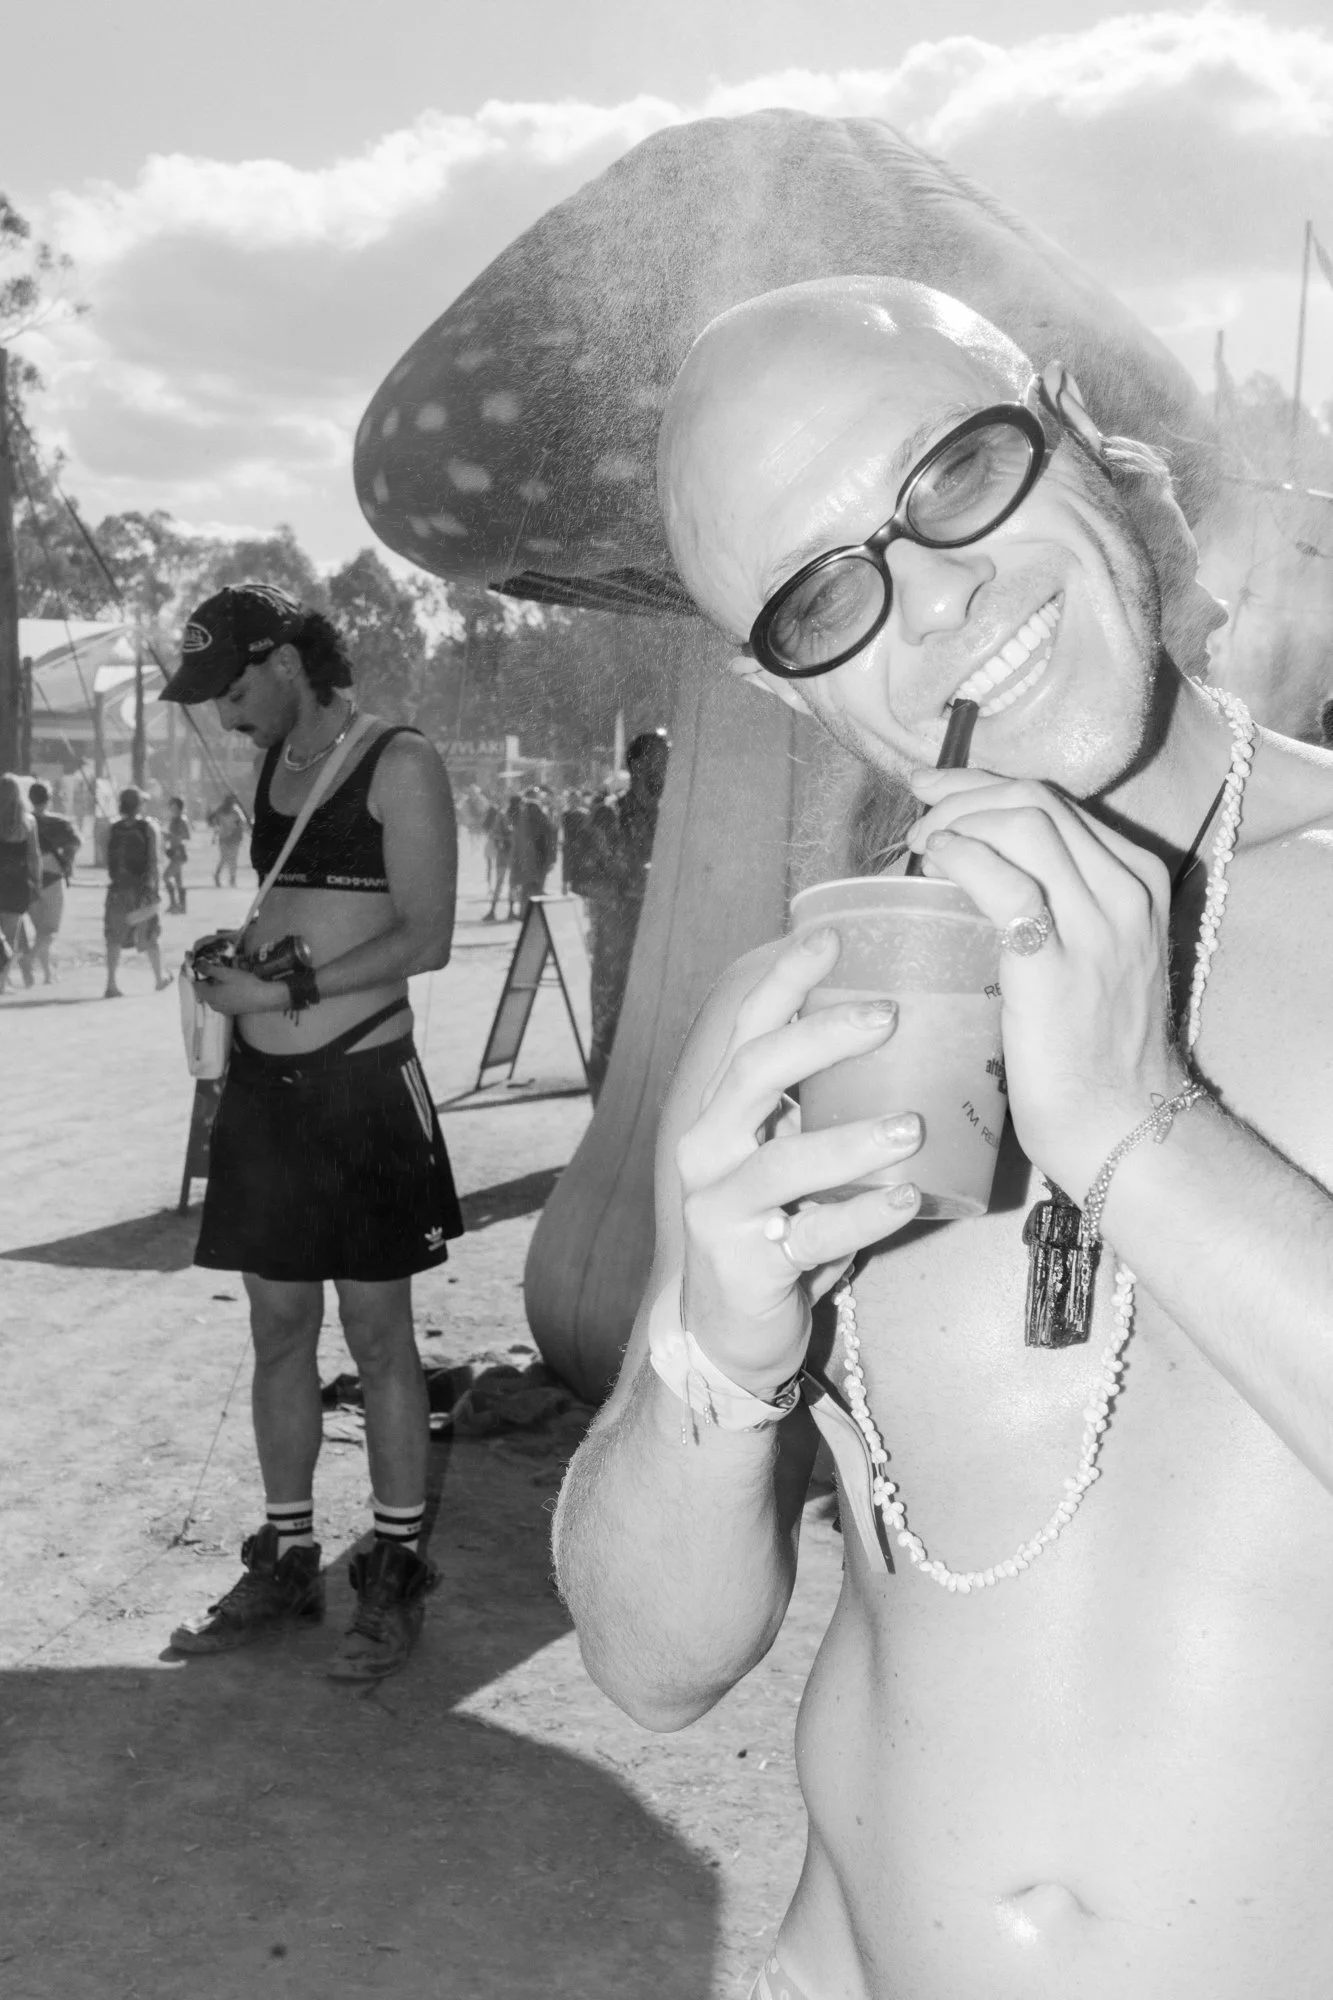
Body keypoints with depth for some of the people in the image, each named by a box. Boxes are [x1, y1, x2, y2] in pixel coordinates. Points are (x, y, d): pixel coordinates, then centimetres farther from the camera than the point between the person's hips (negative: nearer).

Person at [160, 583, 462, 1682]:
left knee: (378, 1333, 1)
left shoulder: (398, 765, -7)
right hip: (264, 1082, 7)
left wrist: (284, 989, -16)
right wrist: (231, 960, 3)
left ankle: (397, 1572, 13)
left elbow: (425, 939, -13)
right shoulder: (272, 770, 14)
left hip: (360, 1082, -6)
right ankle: (288, 1559, 22)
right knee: (279, 1330, 10)